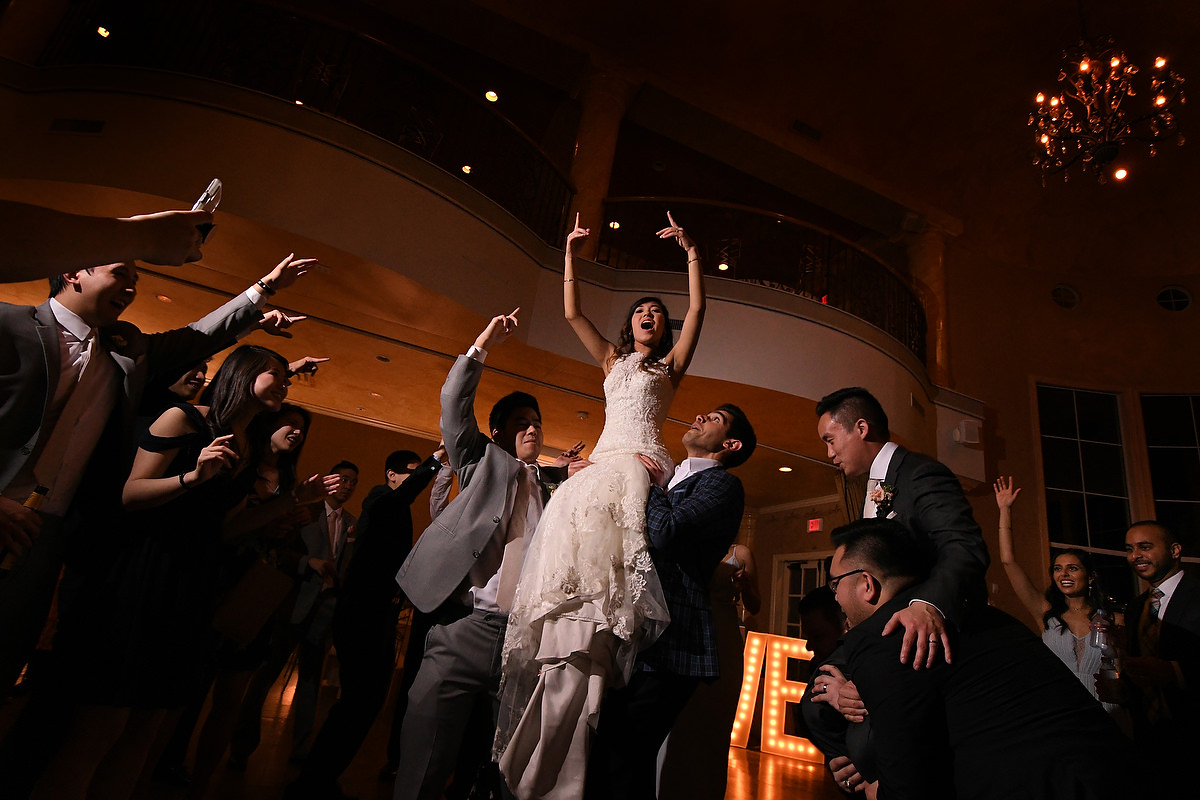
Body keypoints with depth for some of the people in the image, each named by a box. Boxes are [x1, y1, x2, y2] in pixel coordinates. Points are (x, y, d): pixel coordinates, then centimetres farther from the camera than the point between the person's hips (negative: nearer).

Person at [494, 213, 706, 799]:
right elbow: (571, 313, 23)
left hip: (642, 469, -3)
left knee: (611, 561, -23)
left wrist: (691, 251, 8)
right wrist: (571, 254, 21)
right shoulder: (613, 360, 28)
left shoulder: (671, 364, 19)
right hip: (602, 466, 4)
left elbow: (698, 309, 8)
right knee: (577, 563, -14)